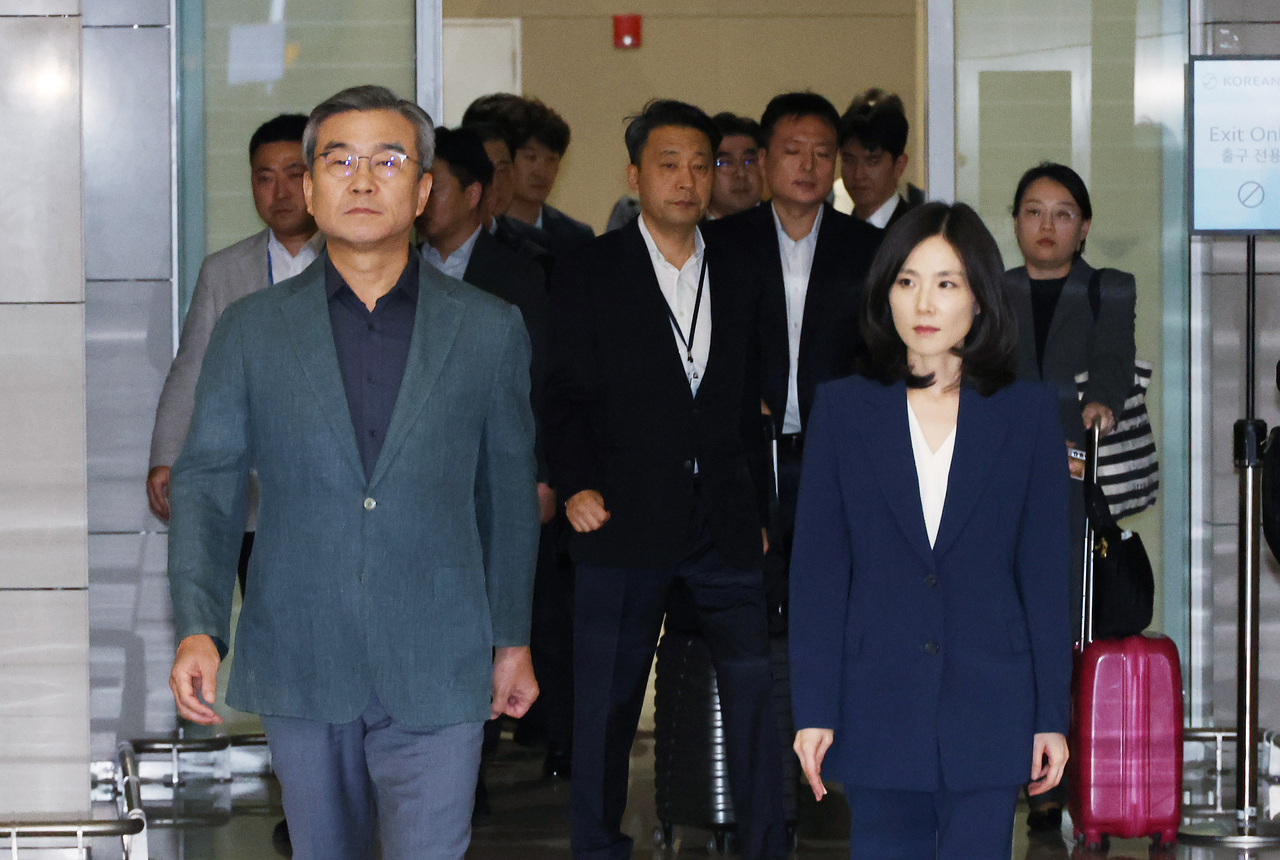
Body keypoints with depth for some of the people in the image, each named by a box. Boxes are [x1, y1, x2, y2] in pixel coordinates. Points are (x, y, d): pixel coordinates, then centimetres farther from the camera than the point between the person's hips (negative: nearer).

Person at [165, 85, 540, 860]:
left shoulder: (489, 330, 4)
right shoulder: (250, 331, 4)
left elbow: (509, 492, 11)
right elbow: (207, 483, 2)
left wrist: (514, 639, 13)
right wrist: (198, 628, -12)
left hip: (435, 676, -1)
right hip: (299, 671, 1)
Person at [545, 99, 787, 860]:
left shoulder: (735, 279, 14)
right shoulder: (589, 275, 3)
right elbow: (566, 397, 1)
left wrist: (756, 509, 13)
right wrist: (577, 483, -12)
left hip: (723, 524, 3)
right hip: (627, 517, -3)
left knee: (758, 684, -3)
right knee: (608, 694, 4)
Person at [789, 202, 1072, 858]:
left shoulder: (1028, 413, 4)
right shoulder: (843, 409, 4)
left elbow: (1044, 573, 4)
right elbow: (816, 570, 2)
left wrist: (1052, 716, 0)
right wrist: (814, 710, -3)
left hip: (989, 702, 0)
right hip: (878, 701, 0)